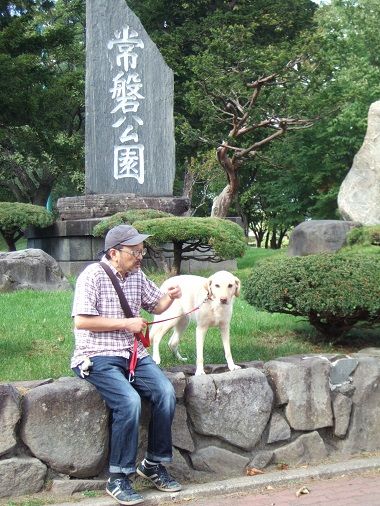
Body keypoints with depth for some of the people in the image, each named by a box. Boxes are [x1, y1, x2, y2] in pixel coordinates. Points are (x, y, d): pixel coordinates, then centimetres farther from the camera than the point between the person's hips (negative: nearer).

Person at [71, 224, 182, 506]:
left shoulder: (137, 275, 10)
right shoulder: (93, 276, -11)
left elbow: (155, 306, 23)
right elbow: (81, 321, -19)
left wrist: (170, 297, -1)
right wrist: (126, 323, -16)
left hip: (134, 353, 7)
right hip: (99, 356, -6)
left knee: (166, 392, -18)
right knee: (129, 400, -30)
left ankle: (154, 464, -1)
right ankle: (119, 479, -18)